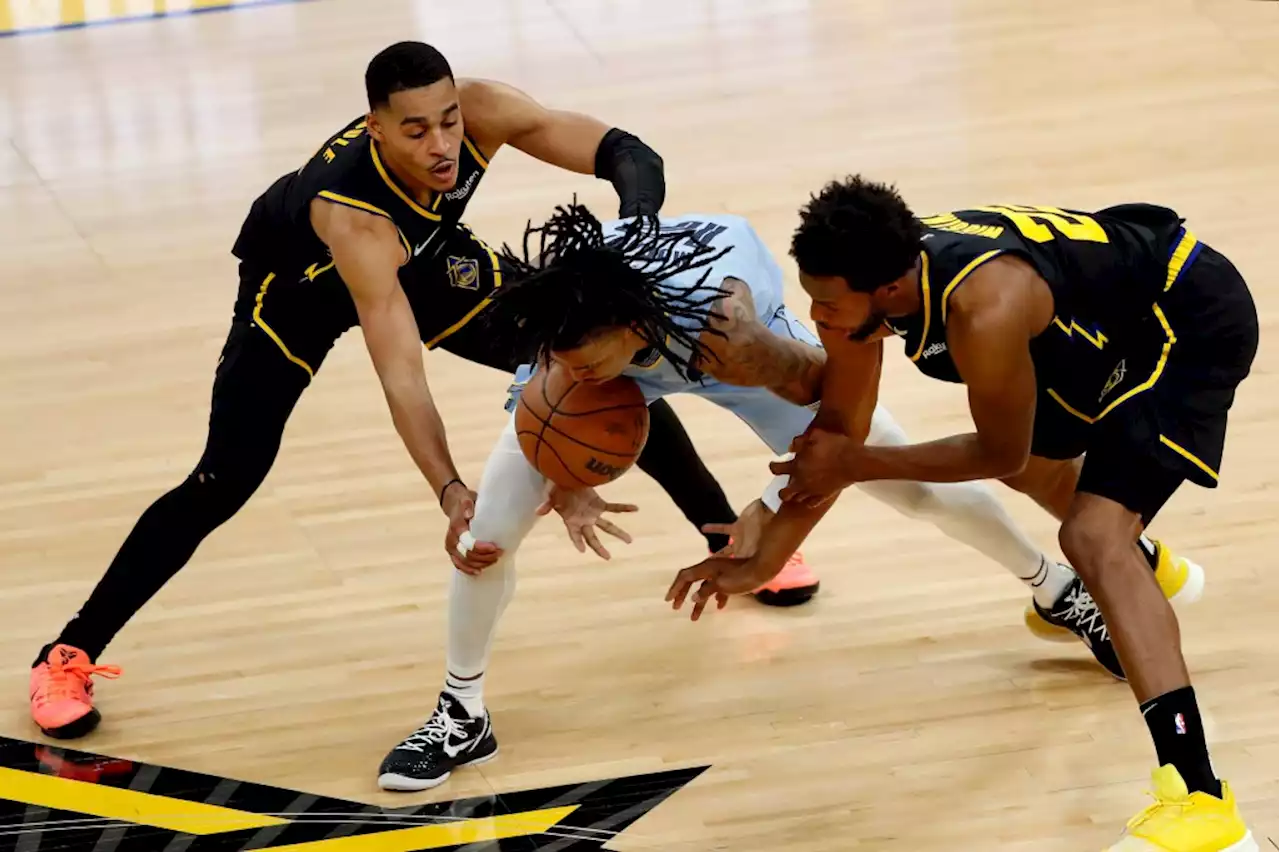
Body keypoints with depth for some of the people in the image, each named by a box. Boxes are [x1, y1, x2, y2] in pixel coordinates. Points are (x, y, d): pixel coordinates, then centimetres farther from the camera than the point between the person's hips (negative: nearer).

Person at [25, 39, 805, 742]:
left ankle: (736, 540, 21)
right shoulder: (349, 213, -46)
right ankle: (69, 658, -1)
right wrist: (449, 492, -62)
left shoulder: (482, 113, -35)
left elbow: (629, 156, -32)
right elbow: (400, 371, -50)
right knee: (226, 482, -14)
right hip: (303, 281, -5)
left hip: (429, 257, 5)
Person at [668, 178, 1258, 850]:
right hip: (1111, 319, 9)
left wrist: (858, 464, -15)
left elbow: (1000, 451, -19)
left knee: (1094, 537, -23)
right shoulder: (861, 284, -15)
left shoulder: (984, 313, -38)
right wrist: (761, 562, 0)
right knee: (1036, 466, 30)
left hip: (1195, 322, -9)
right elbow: (835, 437, 1)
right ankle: (1141, 570, 66)